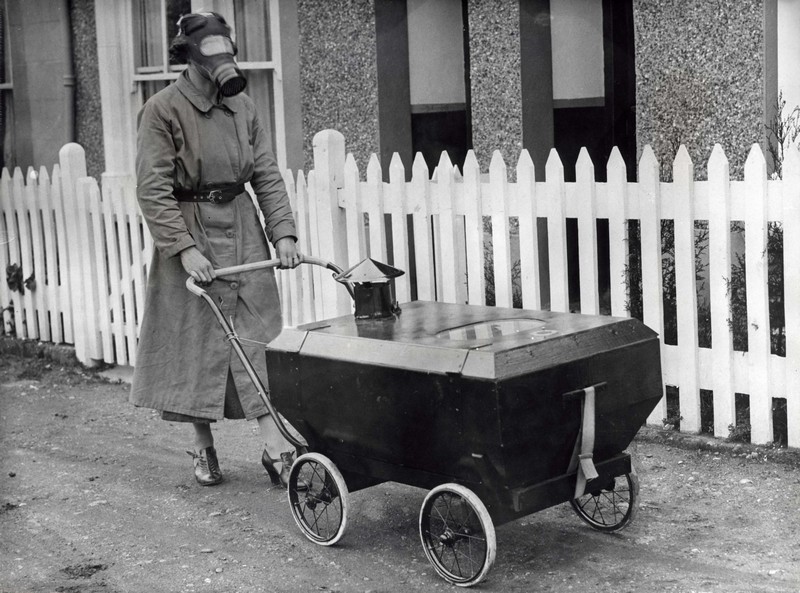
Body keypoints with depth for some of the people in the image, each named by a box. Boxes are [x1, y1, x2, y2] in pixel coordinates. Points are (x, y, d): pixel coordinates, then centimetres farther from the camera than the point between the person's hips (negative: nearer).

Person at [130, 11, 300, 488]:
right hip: (190, 230, -4)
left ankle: (276, 447, 0)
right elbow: (153, 189, -14)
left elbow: (267, 176, 6)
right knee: (196, 340, 5)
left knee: (256, 337, 0)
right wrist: (185, 248, -22)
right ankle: (204, 445, 20)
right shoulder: (163, 110, -10)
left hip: (242, 230, 4)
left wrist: (283, 232, -6)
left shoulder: (242, 106, 6)